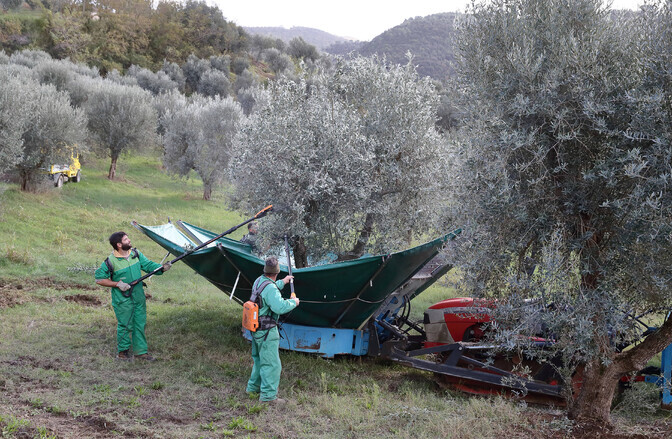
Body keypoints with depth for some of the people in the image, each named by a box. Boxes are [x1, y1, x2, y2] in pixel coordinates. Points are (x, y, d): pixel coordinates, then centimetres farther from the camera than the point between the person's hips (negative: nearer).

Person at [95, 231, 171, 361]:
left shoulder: (135, 254, 2)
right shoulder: (111, 261, -15)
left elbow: (148, 265, 2)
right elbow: (99, 279, -9)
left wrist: (161, 268, -16)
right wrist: (117, 284, -16)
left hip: (139, 297, 6)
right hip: (123, 300, -6)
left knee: (140, 324, 11)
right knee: (125, 325, 3)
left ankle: (141, 351, 22)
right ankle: (122, 351, 20)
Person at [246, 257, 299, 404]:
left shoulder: (259, 281, 4)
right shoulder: (270, 288, -25)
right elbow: (280, 307, -36)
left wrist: (282, 282, 35)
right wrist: (293, 302, -19)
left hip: (256, 328, 10)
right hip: (266, 332, -10)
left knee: (259, 359, 24)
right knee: (271, 363, -3)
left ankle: (254, 386, 35)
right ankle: (268, 395, 0)